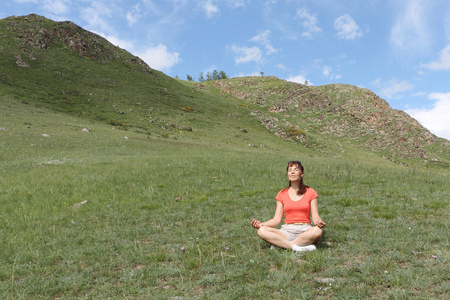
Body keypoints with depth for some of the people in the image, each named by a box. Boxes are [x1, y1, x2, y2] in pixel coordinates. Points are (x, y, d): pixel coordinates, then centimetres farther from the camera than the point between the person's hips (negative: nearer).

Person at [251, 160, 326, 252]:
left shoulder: (310, 192, 10)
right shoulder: (282, 194, 13)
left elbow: (315, 216, 4)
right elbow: (277, 219, 8)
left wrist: (319, 222, -21)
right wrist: (261, 224, -10)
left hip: (305, 230, -1)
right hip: (286, 231, 1)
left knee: (317, 231, -37)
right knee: (262, 231, -26)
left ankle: (280, 244, -26)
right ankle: (297, 247, -31)